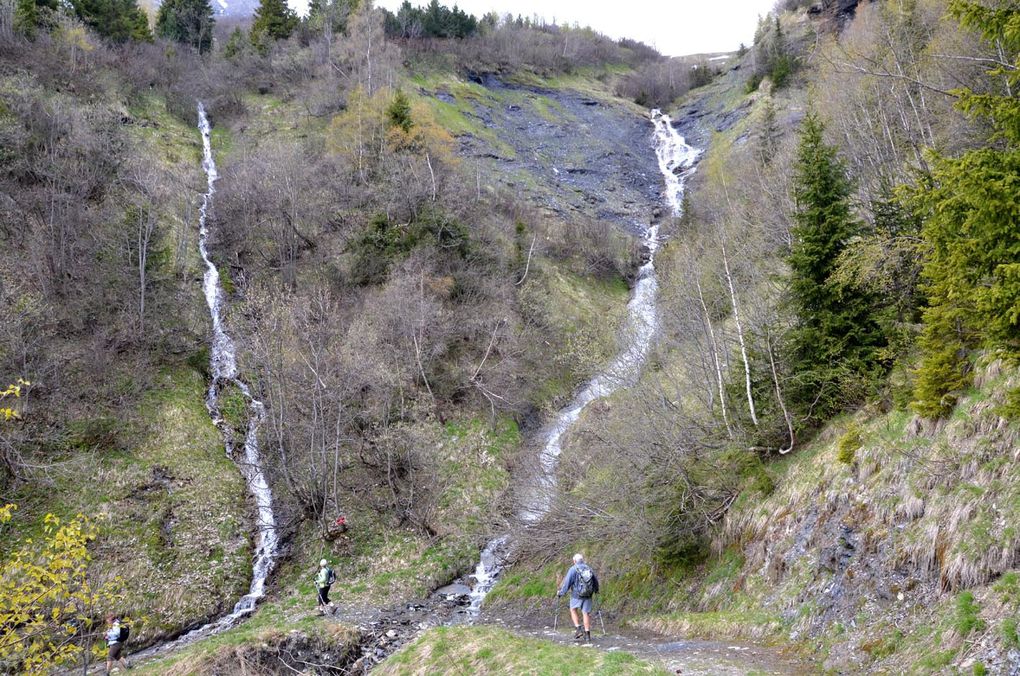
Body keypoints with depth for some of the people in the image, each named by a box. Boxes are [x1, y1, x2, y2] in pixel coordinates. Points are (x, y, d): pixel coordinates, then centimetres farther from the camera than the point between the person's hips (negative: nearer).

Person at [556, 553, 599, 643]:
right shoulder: (589, 569, 5)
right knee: (586, 613, 9)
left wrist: (560, 593, 2)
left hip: (577, 595, -3)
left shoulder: (573, 569, -10)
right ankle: (587, 635, 9)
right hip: (588, 595, 3)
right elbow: (595, 581, 15)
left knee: (573, 610, 20)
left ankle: (578, 629, 6)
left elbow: (567, 582, -11)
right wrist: (596, 590, 35)